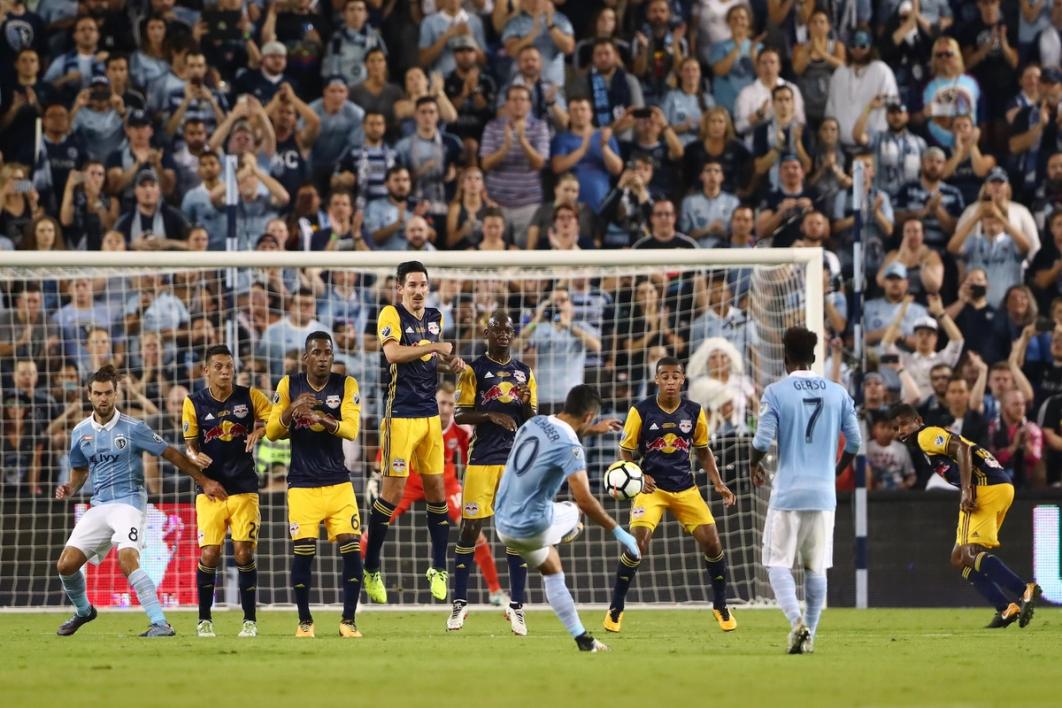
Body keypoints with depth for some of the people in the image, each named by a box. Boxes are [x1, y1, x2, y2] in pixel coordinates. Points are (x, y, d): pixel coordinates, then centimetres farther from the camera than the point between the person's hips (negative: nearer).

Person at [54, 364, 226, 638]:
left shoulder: (132, 428, -7)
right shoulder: (81, 432, 9)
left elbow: (171, 454, -2)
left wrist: (204, 481, -3)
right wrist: (69, 489, 2)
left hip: (129, 502, -5)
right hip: (99, 507, 5)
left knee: (127, 561, -29)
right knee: (65, 565, -3)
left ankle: (160, 623, -29)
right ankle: (83, 611, 27)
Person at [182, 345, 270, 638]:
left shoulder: (250, 396, -1)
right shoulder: (194, 403, -1)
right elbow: (190, 442, 5)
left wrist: (259, 431, -14)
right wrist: (194, 456, -18)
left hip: (244, 489, 0)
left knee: (244, 553, -5)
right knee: (209, 554, -6)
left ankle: (250, 620, 5)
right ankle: (204, 620, 9)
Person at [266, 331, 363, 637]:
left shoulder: (345, 385, -1)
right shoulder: (289, 385, 0)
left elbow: (351, 429, -14)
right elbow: (272, 432, -1)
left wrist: (322, 418, -33)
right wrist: (292, 409, -21)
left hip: (338, 483, 0)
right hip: (302, 484, 0)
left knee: (351, 549, -8)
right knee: (303, 552, -6)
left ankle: (348, 620, 2)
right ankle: (304, 621, 9)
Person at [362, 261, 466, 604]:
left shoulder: (435, 318, 13)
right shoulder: (391, 315, -8)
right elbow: (393, 354, -25)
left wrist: (451, 361, 8)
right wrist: (435, 347, -21)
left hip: (430, 414, 7)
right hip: (400, 416, -7)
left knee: (436, 489, 8)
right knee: (393, 492, -7)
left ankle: (439, 569, 18)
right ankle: (370, 569, 3)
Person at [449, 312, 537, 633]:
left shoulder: (524, 372, 12)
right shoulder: (474, 370, 2)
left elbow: (533, 422, 14)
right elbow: (460, 415, -2)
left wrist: (527, 404, -7)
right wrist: (491, 416, -18)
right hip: (482, 459, -3)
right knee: (470, 528, -3)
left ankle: (517, 606, 5)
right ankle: (459, 603, 5)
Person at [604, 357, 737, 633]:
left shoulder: (694, 412, 0)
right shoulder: (641, 411, -8)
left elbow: (703, 450, 14)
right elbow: (626, 451, -1)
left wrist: (717, 483, 2)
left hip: (685, 488, 3)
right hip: (651, 487, -3)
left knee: (712, 542, -5)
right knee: (637, 545, -19)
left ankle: (721, 608, 16)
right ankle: (615, 610, -3)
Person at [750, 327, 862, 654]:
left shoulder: (776, 392, -6)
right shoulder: (838, 393, 5)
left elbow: (762, 441, -12)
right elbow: (854, 442, 6)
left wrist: (754, 466, 9)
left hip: (787, 492, -3)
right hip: (823, 493, 3)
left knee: (778, 563, 3)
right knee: (816, 567, 12)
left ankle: (797, 621, -19)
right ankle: (810, 635, 11)